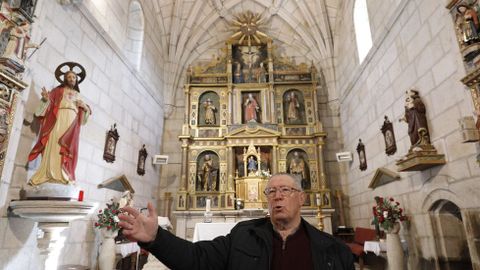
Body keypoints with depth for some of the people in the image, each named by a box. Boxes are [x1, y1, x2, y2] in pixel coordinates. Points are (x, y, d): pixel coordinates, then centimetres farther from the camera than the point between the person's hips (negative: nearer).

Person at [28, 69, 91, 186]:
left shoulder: (78, 95, 28)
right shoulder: (59, 90, 21)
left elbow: (83, 110, 24)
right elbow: (50, 101, 7)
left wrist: (84, 106, 2)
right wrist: (46, 98, -15)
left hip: (73, 121, 2)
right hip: (59, 117, -2)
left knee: (68, 147, -9)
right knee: (55, 143, -17)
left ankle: (64, 176, -17)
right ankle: (51, 174, -23)